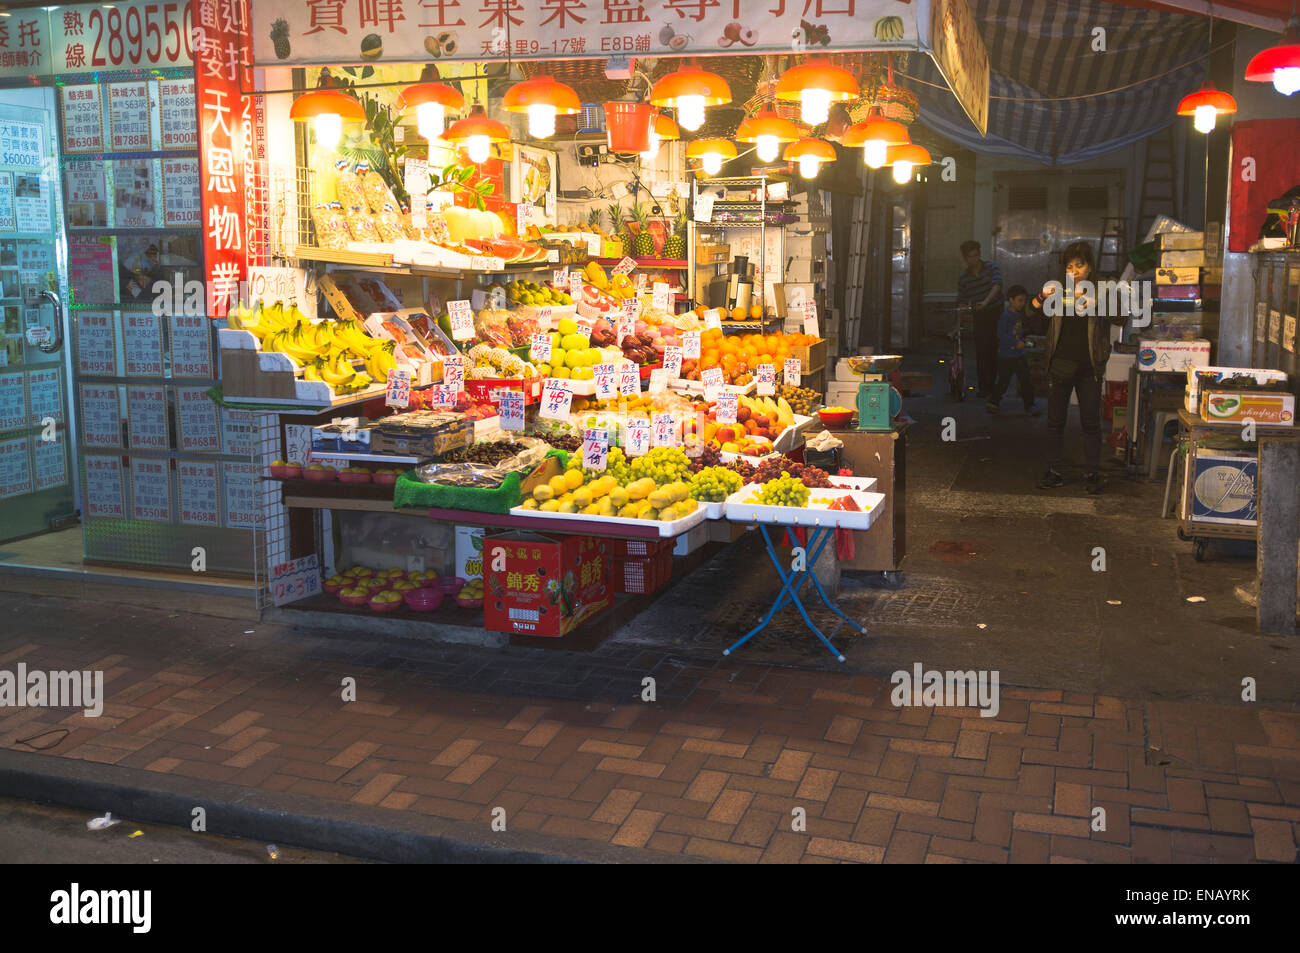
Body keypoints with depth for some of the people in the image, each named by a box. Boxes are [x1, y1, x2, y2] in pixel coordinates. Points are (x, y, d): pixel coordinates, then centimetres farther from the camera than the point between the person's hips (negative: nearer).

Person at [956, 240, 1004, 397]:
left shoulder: (991, 267, -5)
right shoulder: (963, 278, 1)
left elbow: (997, 285, -22)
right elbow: (962, 302, 4)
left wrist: (985, 302, -39)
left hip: (997, 313, -1)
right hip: (980, 316, 1)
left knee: (994, 350, 3)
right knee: (981, 351, -9)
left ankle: (992, 383, 17)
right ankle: (984, 386, -4)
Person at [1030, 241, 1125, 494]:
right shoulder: (1058, 292, 7)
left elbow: (1120, 319, -11)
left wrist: (1096, 305, -26)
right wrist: (1042, 297, -18)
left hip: (1089, 367, -1)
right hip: (1061, 365, 2)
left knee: (1091, 422, 2)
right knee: (1055, 420, 4)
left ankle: (1092, 474, 10)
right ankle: (1054, 472, 12)